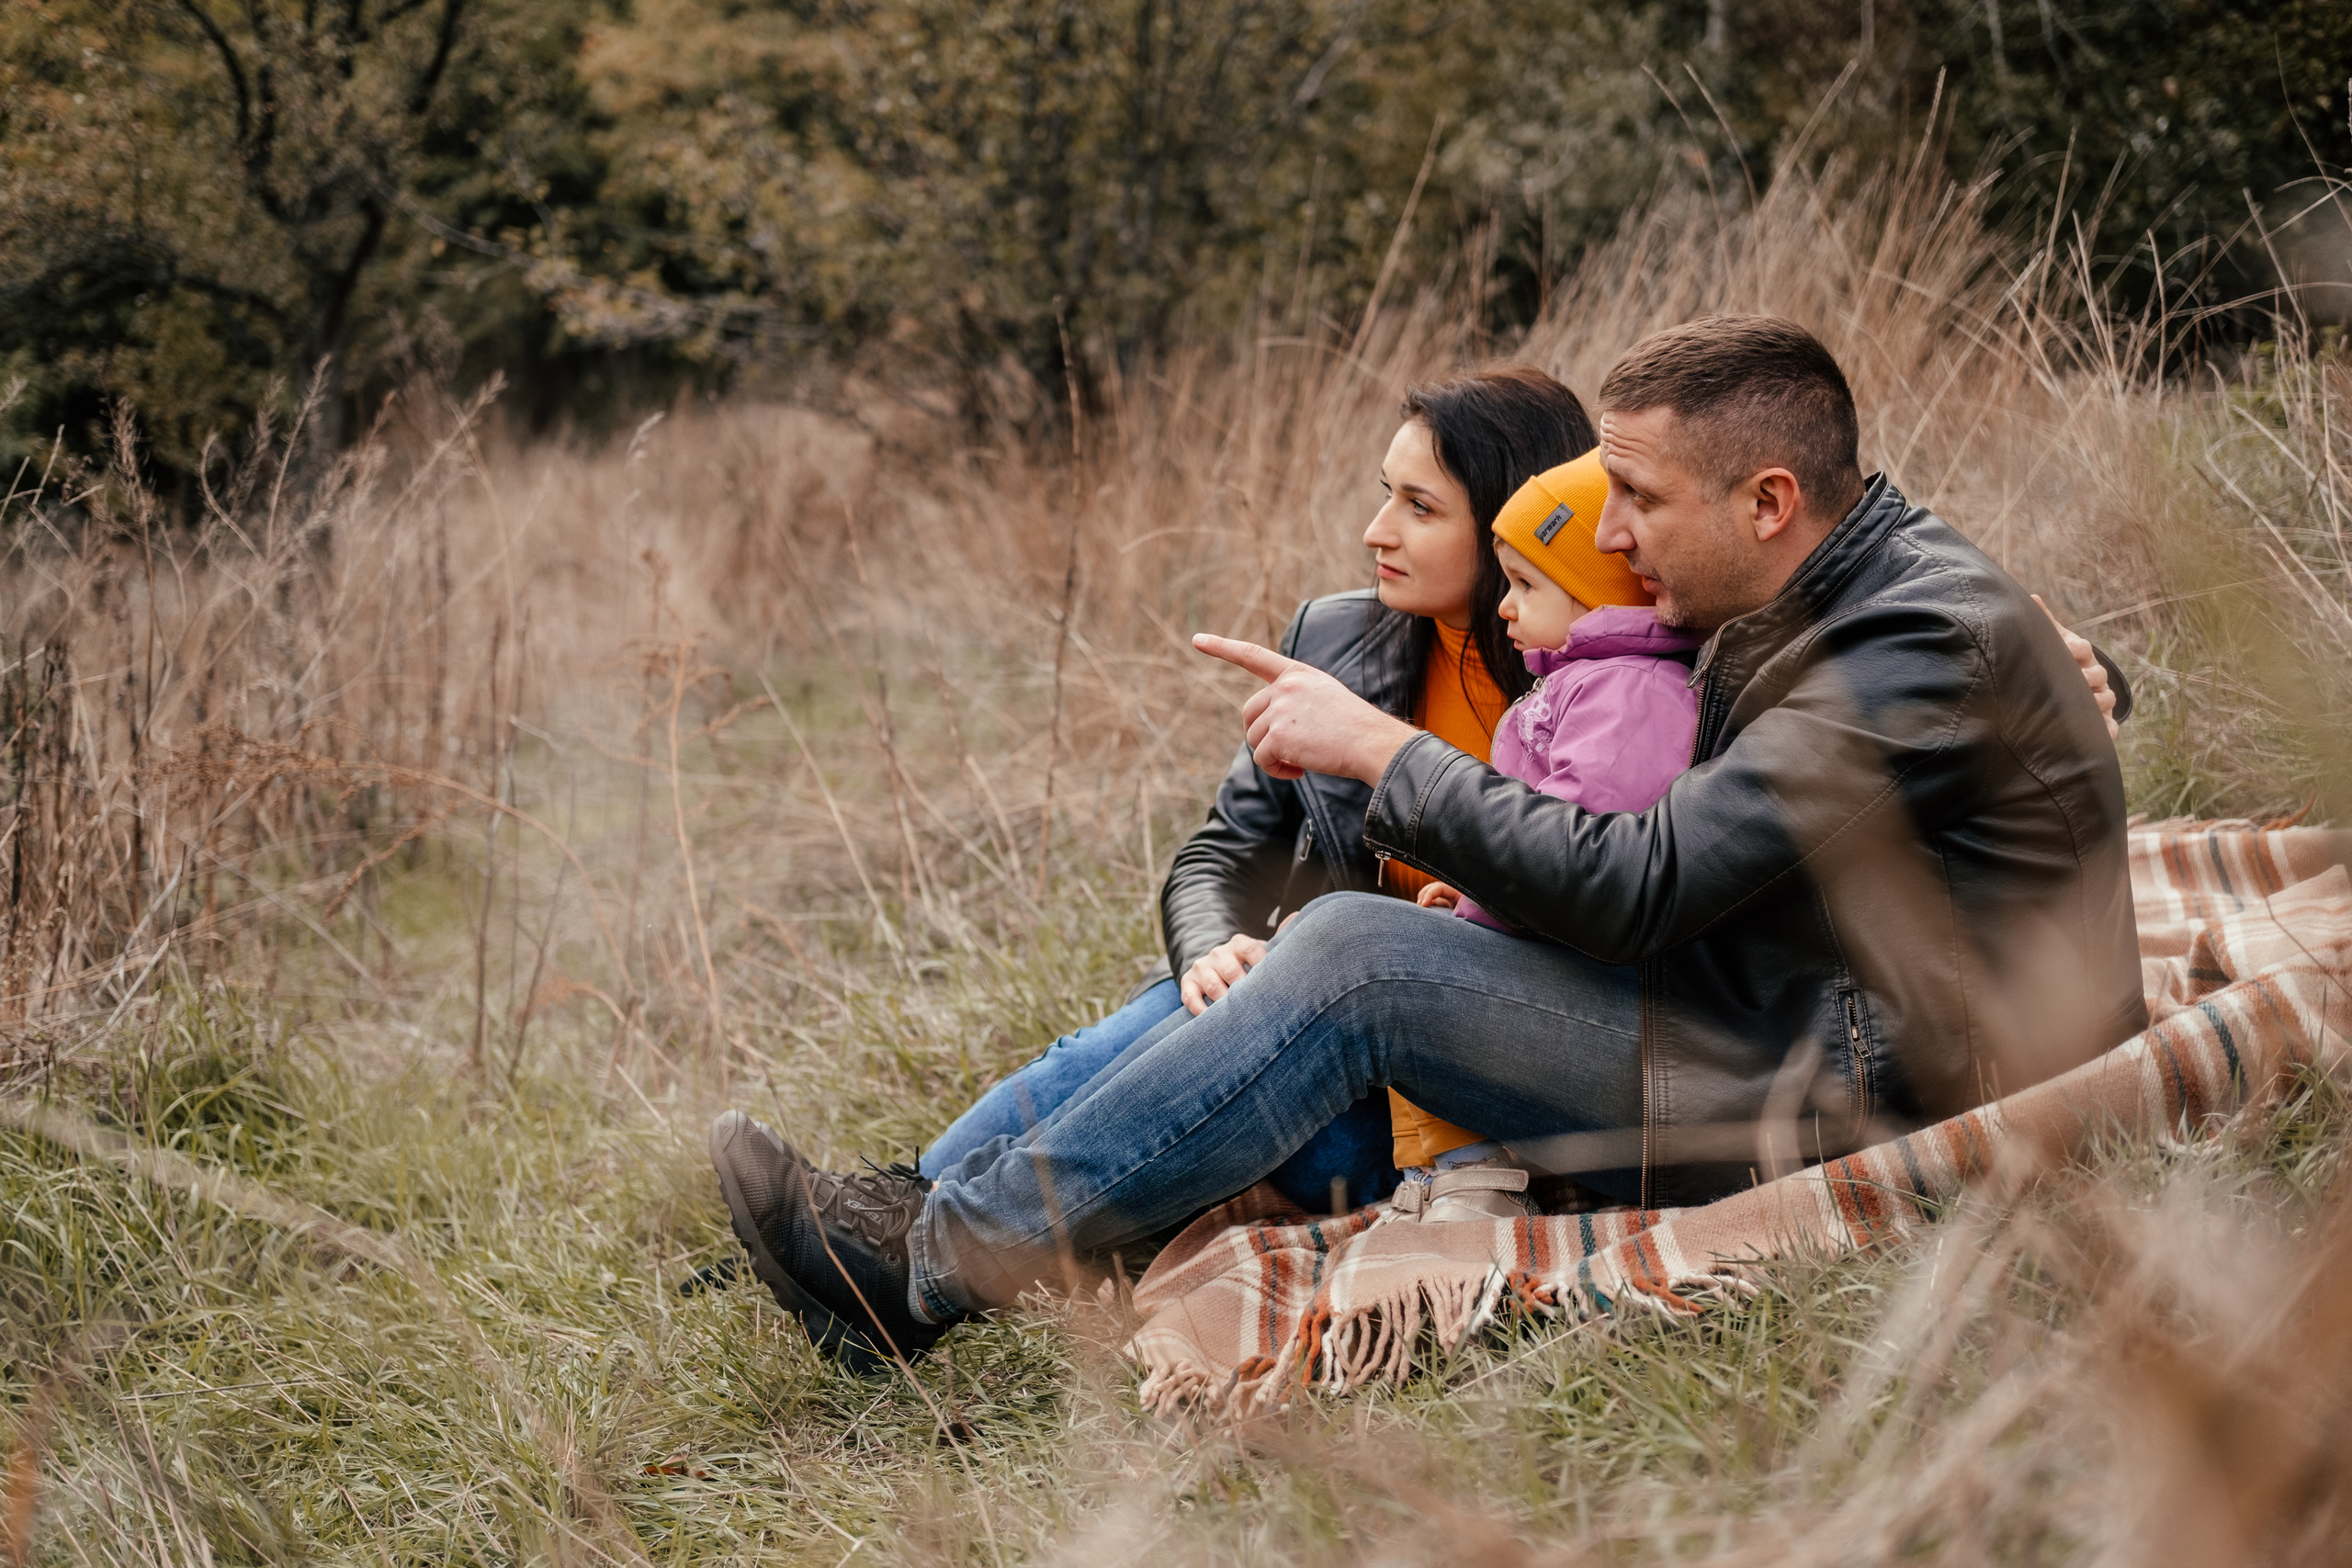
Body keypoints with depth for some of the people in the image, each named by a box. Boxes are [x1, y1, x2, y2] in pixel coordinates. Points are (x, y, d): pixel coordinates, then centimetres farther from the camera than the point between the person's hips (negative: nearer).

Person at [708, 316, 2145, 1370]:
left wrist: (1384, 752, -15)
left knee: (1358, 958, -19)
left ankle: (937, 1267, -16)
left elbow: (1641, 888, -25)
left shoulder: (1930, 642, -20)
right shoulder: (1812, 604, 11)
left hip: (1867, 1102, -10)